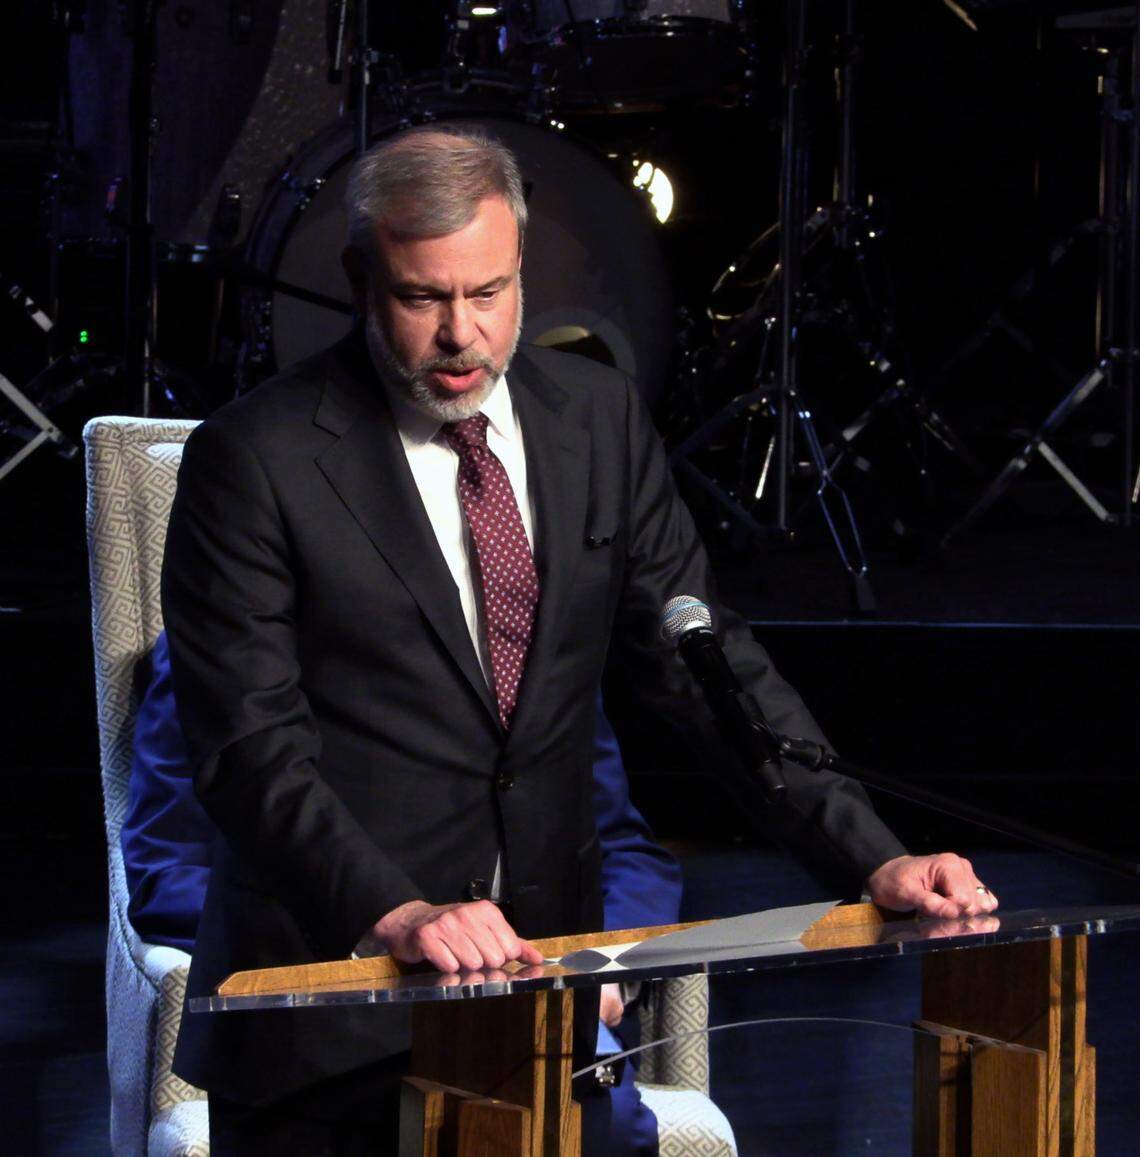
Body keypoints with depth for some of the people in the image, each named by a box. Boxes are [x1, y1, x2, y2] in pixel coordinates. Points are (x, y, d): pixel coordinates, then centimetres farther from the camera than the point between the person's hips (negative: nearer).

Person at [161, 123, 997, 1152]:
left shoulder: (601, 417, 5)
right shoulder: (256, 457, -9)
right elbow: (249, 741, -15)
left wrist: (873, 859, -7)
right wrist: (395, 913, -30)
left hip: (539, 961, 4)